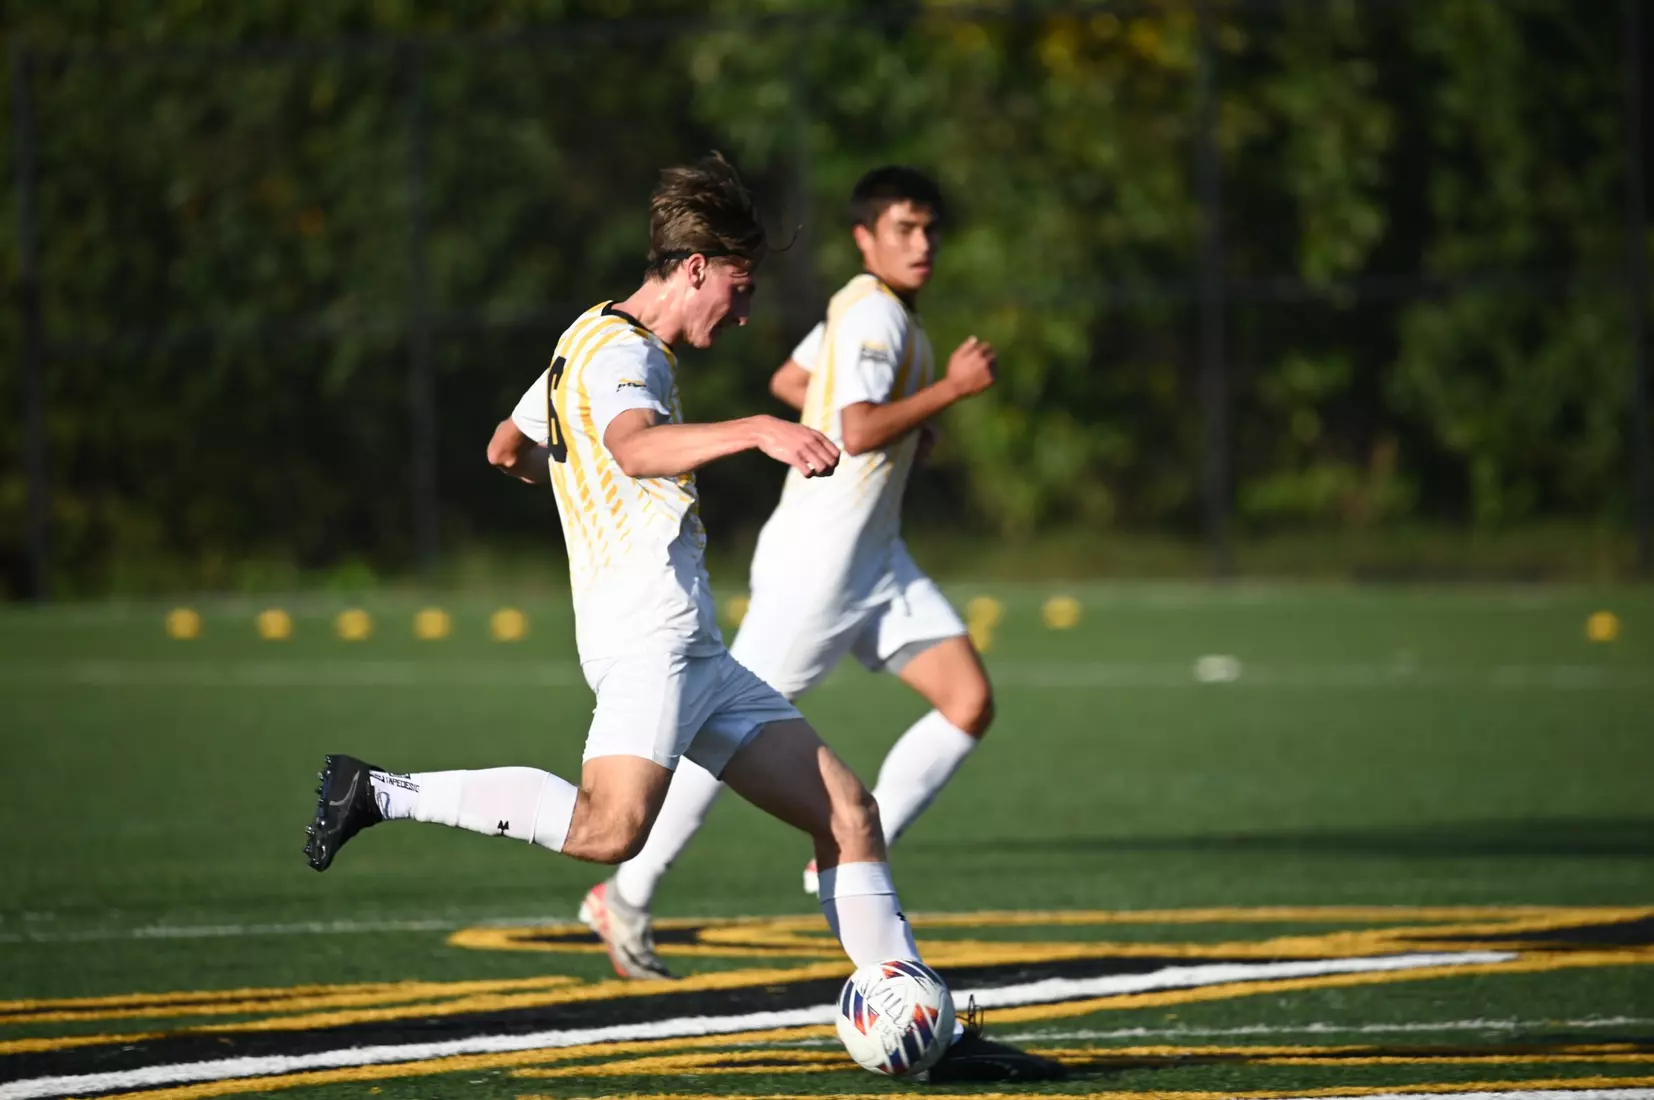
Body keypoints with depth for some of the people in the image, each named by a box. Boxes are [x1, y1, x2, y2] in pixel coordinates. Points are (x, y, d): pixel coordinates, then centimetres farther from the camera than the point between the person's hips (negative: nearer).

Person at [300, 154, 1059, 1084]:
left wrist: (573, 479, 58)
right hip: (647, 632, -11)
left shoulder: (596, 342, 24)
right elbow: (636, 447, -31)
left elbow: (507, 449, 38)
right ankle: (381, 793, -17)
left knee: (849, 814, 6)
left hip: (696, 656, 11)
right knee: (613, 827, -31)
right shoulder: (617, 352, -8)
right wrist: (757, 432, -44)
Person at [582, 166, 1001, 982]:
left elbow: (789, 380, 27)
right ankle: (627, 897, 10)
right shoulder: (874, 314, -17)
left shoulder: (860, 309, 13)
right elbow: (860, 431, -29)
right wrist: (951, 387, -21)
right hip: (815, 566, -10)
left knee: (970, 702, -3)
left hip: (875, 561, 10)